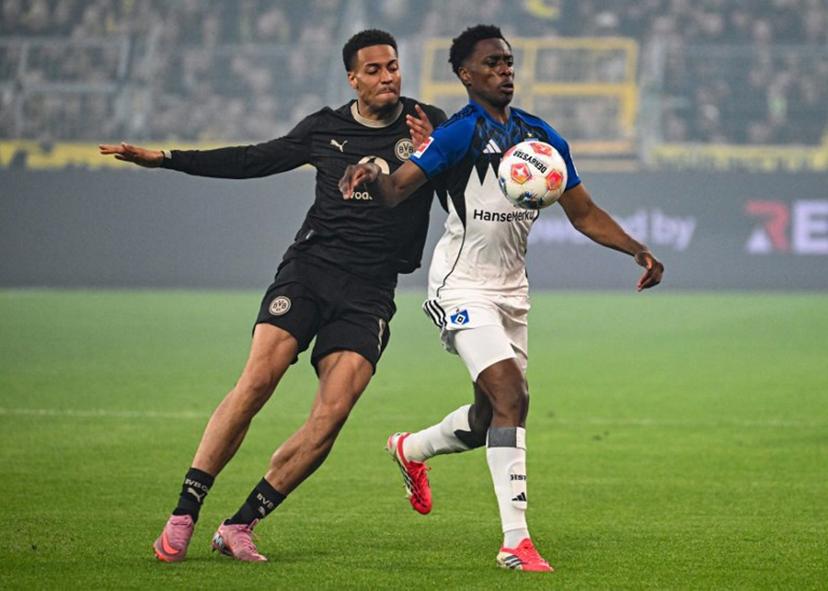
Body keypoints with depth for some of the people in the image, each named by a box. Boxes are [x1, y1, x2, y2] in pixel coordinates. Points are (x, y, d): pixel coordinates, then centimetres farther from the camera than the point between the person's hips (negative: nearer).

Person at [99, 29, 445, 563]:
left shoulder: (428, 125, 5)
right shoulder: (325, 129, 11)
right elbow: (254, 160, 23)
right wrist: (165, 159, 22)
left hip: (370, 291, -1)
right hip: (311, 264, 1)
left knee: (331, 416, -15)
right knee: (257, 382, -18)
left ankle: (240, 527, -5)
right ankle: (184, 514, -13)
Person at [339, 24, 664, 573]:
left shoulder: (542, 136, 6)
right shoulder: (462, 132, -13)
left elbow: (583, 213, 12)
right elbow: (396, 189, -19)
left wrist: (638, 250, 0)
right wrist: (371, 176, -42)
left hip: (513, 290, 7)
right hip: (464, 286, -7)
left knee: (489, 417, 14)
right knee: (511, 396, -21)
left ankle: (411, 449, 46)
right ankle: (516, 541, -20)